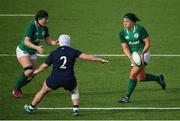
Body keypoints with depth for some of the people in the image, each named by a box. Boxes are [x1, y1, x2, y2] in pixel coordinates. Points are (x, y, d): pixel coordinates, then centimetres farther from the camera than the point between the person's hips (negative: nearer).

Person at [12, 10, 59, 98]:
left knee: (31, 76, 4)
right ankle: (16, 90, -7)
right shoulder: (32, 27, -27)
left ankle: (18, 88, 28)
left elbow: (48, 40, -4)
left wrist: (54, 43, -27)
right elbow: (26, 42, -33)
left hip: (32, 53, 7)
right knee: (29, 71, -25)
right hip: (23, 51, -7)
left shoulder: (45, 28, -6)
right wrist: (37, 47, -47)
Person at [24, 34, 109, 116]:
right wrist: (100, 60, 0)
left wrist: (36, 71, 30)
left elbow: (44, 66, 10)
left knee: (43, 91, 24)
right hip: (69, 80, 0)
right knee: (74, 91, 30)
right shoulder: (73, 52, 1)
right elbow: (86, 56, -7)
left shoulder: (53, 53, 4)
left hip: (55, 79, 0)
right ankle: (76, 109, 10)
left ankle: (31, 108, 35)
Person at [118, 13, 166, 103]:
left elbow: (148, 43, -13)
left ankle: (127, 97, -10)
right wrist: (131, 58, -22)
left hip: (143, 54, -6)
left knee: (133, 74, -18)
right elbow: (125, 48, -6)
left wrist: (142, 53, -27)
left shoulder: (140, 29, -19)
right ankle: (158, 79, 38)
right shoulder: (122, 33, -6)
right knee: (141, 78, 12)